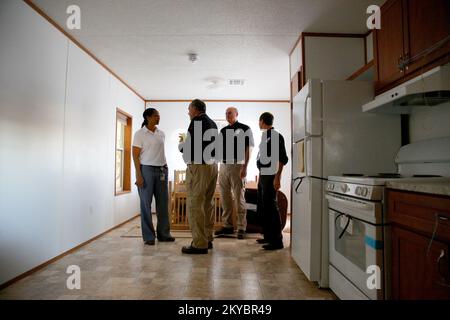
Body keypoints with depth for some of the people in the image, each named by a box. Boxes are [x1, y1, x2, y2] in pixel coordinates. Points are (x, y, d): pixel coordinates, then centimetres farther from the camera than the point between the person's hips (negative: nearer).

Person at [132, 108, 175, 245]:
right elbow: (135, 155, -7)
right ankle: (148, 236, 12)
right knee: (146, 204, 2)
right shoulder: (140, 133, -4)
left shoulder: (161, 133, 12)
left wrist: (165, 168, 12)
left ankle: (163, 233, 19)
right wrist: (138, 175, -14)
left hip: (161, 170, 5)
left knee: (163, 202, 7)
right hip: (146, 169, -5)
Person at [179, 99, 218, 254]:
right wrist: (187, 141, 22)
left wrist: (181, 144, 4)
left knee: (195, 205, -4)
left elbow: (190, 147, -16)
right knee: (207, 203, 13)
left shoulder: (197, 121, -9)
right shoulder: (212, 123, 16)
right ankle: (207, 239, 20)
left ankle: (199, 244, -1)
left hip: (198, 167, -9)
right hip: (212, 165, 9)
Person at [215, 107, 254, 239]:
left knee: (239, 198, -3)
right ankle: (227, 225, 19)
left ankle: (241, 228, 4)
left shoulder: (245, 129, 0)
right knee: (225, 197, 9)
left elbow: (248, 149, -7)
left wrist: (245, 167, -15)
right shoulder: (223, 130, 16)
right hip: (223, 165, 6)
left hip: (237, 165, -6)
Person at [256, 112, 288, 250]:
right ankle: (268, 236, 26)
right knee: (262, 208, 14)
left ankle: (277, 241, 3)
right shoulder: (264, 136, 15)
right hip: (262, 176, 9)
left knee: (271, 207, -6)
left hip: (270, 177, -9)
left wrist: (277, 178, -20)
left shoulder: (275, 136, -10)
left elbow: (282, 158, -15)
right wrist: (260, 176, 16)